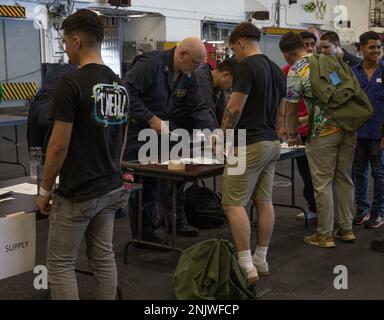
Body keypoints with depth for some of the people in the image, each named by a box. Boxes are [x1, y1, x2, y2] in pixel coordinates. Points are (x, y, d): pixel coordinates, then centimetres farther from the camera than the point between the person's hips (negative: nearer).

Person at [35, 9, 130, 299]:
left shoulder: (71, 84, -18)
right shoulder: (120, 85, 6)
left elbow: (59, 145, -18)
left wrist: (45, 189, -7)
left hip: (76, 194, -7)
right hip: (111, 189, 8)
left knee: (60, 264, 5)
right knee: (104, 258, 16)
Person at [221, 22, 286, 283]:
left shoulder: (247, 66, -13)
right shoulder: (276, 69, 15)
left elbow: (235, 108, -17)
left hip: (249, 145, -9)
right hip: (272, 143, 9)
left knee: (234, 204, -5)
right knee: (264, 202, 12)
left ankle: (246, 267, -5)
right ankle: (261, 261, 19)